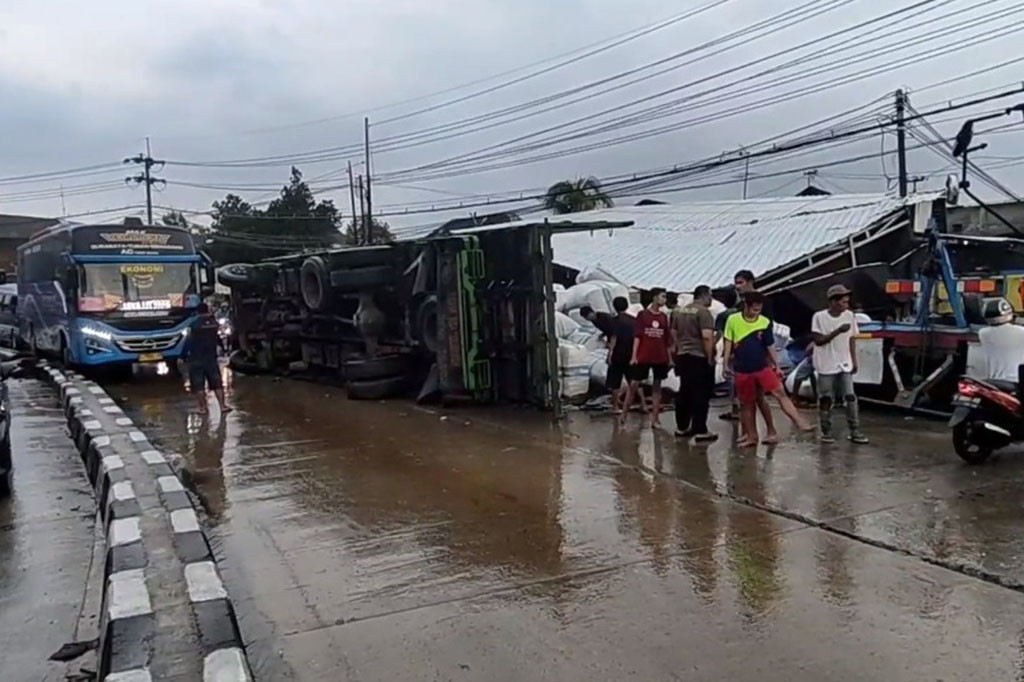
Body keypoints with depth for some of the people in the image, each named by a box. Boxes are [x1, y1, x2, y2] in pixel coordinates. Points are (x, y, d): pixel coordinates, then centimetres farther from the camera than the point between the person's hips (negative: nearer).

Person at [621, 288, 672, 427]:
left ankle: (654, 419, 10)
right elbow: (637, 336, -5)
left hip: (660, 358, 4)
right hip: (643, 357, -4)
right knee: (634, 385, -1)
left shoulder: (664, 317, 9)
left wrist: (669, 356, 9)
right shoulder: (642, 314, -1)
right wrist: (634, 356, -12)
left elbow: (667, 339, 12)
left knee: (657, 387, 6)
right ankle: (623, 416, 8)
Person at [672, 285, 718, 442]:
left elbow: (674, 333, 19)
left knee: (684, 393, 14)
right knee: (701, 395, -3)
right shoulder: (703, 311, -13)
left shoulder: (680, 311, 12)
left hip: (682, 357, 8)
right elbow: (707, 336, -22)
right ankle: (700, 431, -1)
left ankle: (682, 427, 20)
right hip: (699, 358, -8)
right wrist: (710, 358, -15)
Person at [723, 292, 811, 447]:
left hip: (762, 367, 0)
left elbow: (770, 346, 6)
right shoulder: (733, 320, -5)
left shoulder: (765, 322, -2)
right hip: (742, 370, 0)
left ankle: (800, 423, -19)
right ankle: (751, 436, 18)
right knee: (746, 404, 7)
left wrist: (777, 365, 6)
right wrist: (726, 364, 0)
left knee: (780, 392, -15)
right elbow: (728, 342, 2)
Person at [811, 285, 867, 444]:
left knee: (851, 397, -2)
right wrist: (838, 331, -25)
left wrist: (854, 361, 7)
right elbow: (818, 340, -15)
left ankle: (855, 431, 3)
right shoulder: (819, 317, -12)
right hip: (826, 365, -3)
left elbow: (852, 340, 9)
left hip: (845, 365, 3)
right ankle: (826, 432, 14)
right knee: (826, 399, 4)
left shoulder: (850, 315, 1)